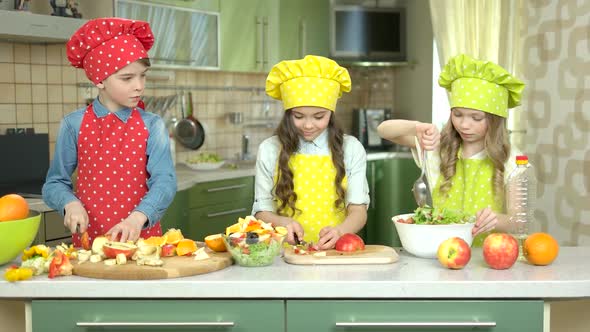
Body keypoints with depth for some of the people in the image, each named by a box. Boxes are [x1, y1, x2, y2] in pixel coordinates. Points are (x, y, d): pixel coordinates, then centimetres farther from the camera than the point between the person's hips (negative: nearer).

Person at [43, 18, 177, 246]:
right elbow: (54, 183, 7)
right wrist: (70, 204, -14)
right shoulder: (75, 124, 2)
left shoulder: (152, 126, 1)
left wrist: (138, 217, -24)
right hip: (89, 239, 0)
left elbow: (164, 181, -8)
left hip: (141, 238, 0)